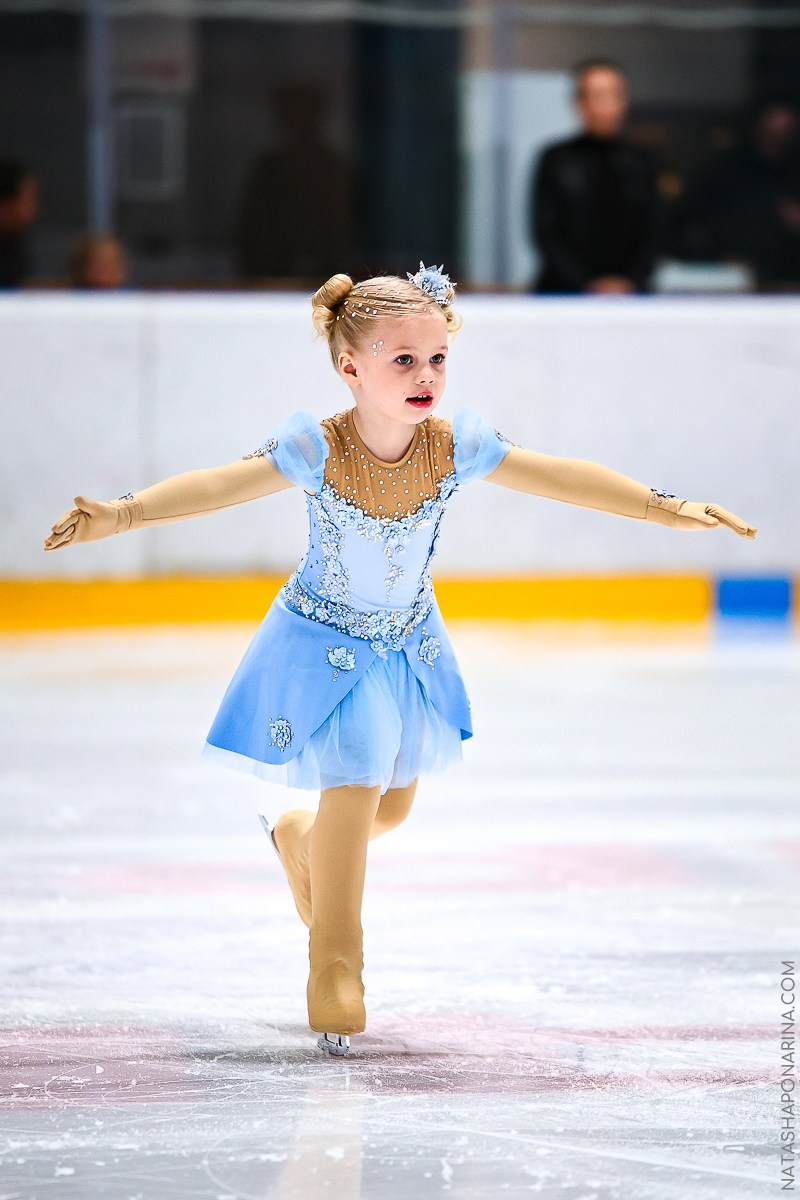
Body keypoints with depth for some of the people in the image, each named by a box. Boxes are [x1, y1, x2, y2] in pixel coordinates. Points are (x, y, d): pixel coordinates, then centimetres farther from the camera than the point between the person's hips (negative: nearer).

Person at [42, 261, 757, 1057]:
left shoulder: (456, 447, -18)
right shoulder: (315, 451, -27)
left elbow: (565, 479, -12)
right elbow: (216, 486, -35)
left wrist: (668, 509, -14)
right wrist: (120, 514, -49)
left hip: (408, 646, 5)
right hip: (327, 645, -5)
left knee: (393, 804, 17)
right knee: (355, 787, -12)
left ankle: (301, 838, 53)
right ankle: (334, 970, 5)